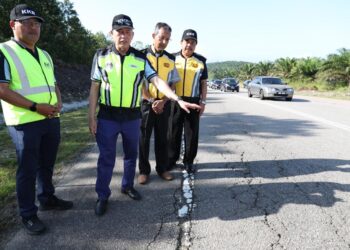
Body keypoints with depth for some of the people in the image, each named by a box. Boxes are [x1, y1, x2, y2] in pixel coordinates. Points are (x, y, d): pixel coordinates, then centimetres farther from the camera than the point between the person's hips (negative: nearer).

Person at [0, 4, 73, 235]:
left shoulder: (45, 55, 14)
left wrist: (58, 102, -1)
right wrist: (35, 107, -20)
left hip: (51, 119, 7)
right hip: (25, 123, -7)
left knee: (47, 164, 18)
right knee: (28, 169, 3)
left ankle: (47, 198, 36)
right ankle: (28, 215, 17)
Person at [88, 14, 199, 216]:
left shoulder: (141, 59, 0)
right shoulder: (101, 56, -1)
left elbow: (157, 81, -10)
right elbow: (95, 87, 1)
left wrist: (178, 99, -23)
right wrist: (92, 117, -3)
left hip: (132, 116, 2)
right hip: (107, 116, -2)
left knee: (131, 154, 16)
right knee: (106, 157, 4)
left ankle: (128, 186, 38)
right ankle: (103, 196, 20)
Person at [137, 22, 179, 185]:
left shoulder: (170, 59, 5)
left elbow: (172, 83, 6)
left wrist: (163, 101, -8)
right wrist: (151, 101, -12)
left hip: (164, 104, 3)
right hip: (146, 103, -3)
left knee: (162, 137, 11)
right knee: (144, 137, 5)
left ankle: (162, 168, 25)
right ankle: (144, 170, 18)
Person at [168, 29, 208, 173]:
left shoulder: (200, 61, 5)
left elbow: (204, 83, 8)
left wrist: (203, 101, 1)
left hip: (193, 101, 0)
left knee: (192, 133, 5)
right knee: (174, 132, 7)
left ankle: (189, 161, 18)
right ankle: (171, 159, 20)